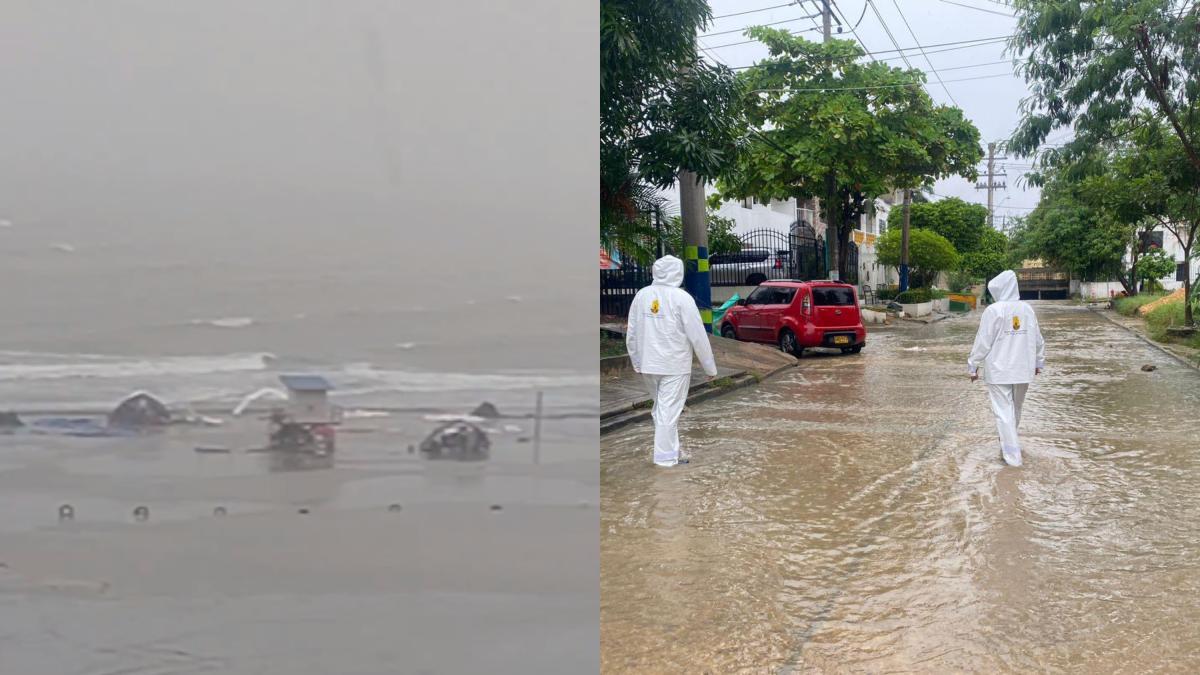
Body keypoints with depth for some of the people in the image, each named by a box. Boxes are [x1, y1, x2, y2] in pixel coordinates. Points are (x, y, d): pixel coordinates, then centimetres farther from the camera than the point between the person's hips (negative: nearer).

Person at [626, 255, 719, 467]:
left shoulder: (642, 295, 2)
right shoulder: (681, 298, -13)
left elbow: (632, 333, 7)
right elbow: (698, 335, -11)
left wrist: (636, 361, 18)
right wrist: (710, 367, -3)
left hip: (648, 364, 5)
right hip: (674, 365, -5)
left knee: (661, 408, 18)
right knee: (669, 411, 2)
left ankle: (672, 451, 26)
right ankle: (666, 457, 7)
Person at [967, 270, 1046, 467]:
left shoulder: (993, 310, -12)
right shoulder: (1027, 309, 3)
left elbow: (983, 342, -11)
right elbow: (1038, 339, 11)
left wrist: (973, 366, -2)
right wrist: (1039, 362, 25)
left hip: (998, 371, -5)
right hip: (1023, 370, 5)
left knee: (1004, 411, -1)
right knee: (1015, 409, 19)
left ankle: (1012, 455, -3)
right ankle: (1009, 443, 36)